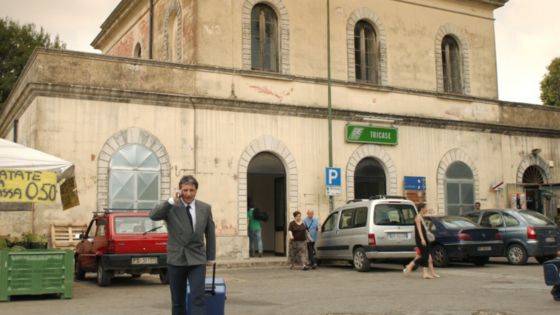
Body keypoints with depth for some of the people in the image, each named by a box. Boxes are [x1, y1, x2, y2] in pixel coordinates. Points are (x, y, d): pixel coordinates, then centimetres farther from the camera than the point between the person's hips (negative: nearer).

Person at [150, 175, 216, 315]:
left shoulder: (205, 208, 2)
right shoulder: (171, 207, -5)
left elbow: (210, 233, 9)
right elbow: (153, 215, -22)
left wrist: (211, 257, 11)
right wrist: (172, 201, -23)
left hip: (197, 260, 0)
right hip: (176, 260, 0)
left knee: (198, 298, -10)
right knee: (178, 301, 9)